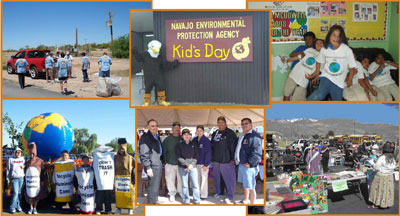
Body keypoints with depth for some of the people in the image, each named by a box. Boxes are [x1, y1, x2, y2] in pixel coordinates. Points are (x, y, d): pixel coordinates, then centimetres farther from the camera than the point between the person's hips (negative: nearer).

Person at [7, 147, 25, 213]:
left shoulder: (23, 158, 9)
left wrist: (24, 166, -3)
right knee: (15, 193, -9)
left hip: (21, 178, 3)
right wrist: (8, 179, 2)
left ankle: (18, 207, 14)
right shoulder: (11, 159, 1)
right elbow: (8, 170, 4)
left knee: (19, 193, 4)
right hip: (14, 178, -3)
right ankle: (12, 208, 3)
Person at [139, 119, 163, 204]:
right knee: (153, 186, -4)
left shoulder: (157, 136, 15)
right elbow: (143, 154, -18)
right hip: (152, 165, -9)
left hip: (159, 164, 9)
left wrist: (162, 163, 17)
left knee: (157, 184, 19)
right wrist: (148, 167, -20)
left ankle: (155, 200, 33)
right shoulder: (145, 137, -13)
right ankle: (151, 203, 7)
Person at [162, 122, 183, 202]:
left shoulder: (182, 139, 5)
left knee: (181, 179, 3)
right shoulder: (167, 140, 4)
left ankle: (181, 192, 19)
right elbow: (164, 151, 7)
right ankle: (172, 194, 14)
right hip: (170, 163, 0)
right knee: (170, 180, 1)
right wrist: (165, 161, 2)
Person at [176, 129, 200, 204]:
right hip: (183, 168, -2)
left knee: (195, 184, -1)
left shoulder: (193, 144, 10)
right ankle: (186, 201, 13)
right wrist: (187, 164, -11)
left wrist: (191, 165, -7)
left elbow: (196, 156, 7)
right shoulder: (179, 145, 3)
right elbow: (179, 157, -3)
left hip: (193, 167, 2)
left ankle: (197, 201, 8)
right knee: (184, 185, 2)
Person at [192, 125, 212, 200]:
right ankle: (198, 193, 23)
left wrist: (206, 164, -14)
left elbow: (208, 153, -11)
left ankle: (204, 194, 9)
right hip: (196, 163, 5)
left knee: (204, 179, 0)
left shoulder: (206, 141, -10)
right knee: (197, 179, 12)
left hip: (203, 164, -5)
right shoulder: (194, 140, 5)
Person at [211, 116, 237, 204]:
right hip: (216, 160, 6)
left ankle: (229, 196, -1)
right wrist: (211, 157, 16)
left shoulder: (230, 133, -6)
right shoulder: (215, 133, 12)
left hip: (226, 160, -6)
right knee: (216, 178, 16)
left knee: (230, 179, -6)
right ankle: (218, 192, 32)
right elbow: (212, 146, 20)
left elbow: (233, 147, -9)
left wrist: (233, 159, -12)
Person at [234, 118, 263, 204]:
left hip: (248, 166, -10)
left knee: (251, 187, -6)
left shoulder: (254, 136, -16)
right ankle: (245, 201, 41)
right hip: (241, 164, 10)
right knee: (244, 184, 24)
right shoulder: (242, 136, 15)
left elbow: (257, 153, -22)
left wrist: (250, 163, -22)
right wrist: (237, 160, 18)